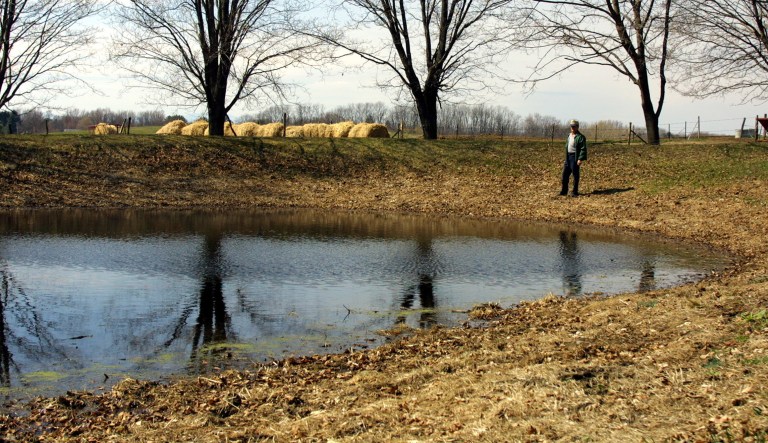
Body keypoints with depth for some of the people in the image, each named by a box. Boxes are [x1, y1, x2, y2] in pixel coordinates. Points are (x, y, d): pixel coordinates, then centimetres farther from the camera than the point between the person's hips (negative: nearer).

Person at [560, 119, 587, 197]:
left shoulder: (580, 137, -11)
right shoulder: (569, 136, 15)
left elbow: (583, 149, -16)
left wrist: (580, 159, -22)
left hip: (575, 157, -8)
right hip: (568, 157, 8)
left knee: (575, 175, -1)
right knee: (565, 174, 9)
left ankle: (575, 192, 5)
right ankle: (564, 191, 19)